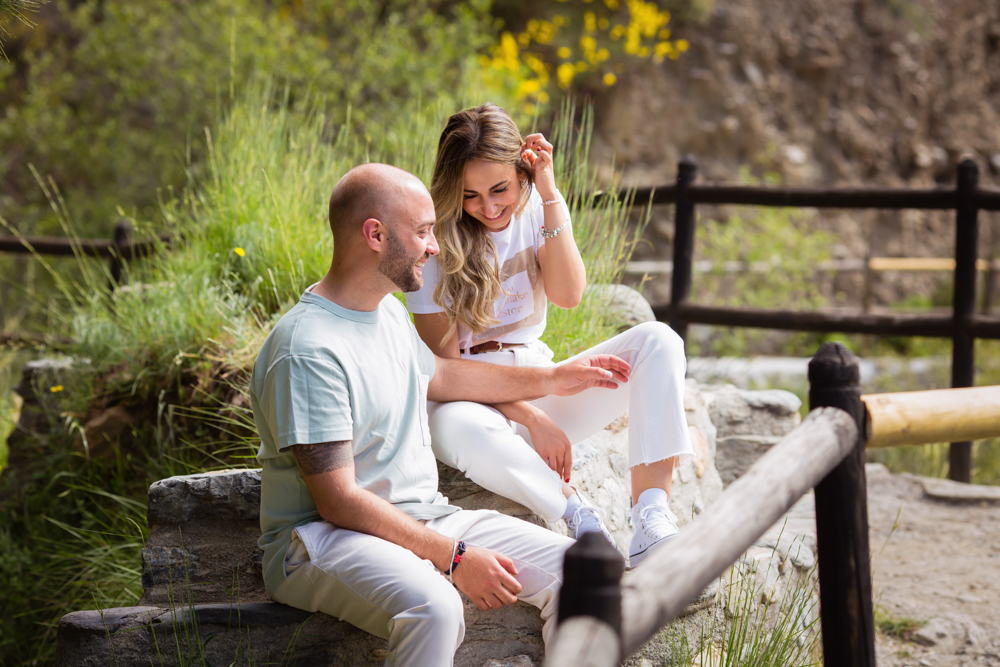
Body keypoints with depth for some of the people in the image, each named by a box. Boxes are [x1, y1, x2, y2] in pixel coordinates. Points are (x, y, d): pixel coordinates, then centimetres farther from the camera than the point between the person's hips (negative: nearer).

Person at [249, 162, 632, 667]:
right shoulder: (307, 351, -20)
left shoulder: (388, 311, 11)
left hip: (421, 519, 9)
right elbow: (339, 502, -22)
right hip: (324, 536, -9)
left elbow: (435, 375, 33)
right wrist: (454, 557, -22)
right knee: (433, 606, -39)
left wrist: (553, 379, 33)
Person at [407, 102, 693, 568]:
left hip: (541, 387, 5)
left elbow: (568, 295, -13)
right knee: (454, 425, -43)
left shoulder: (537, 209, 2)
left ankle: (652, 519, -33)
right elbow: (443, 363, -14)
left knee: (657, 340, -18)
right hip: (473, 401, -5)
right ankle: (582, 518, -31)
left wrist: (550, 196, -17)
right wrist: (530, 419, -23)